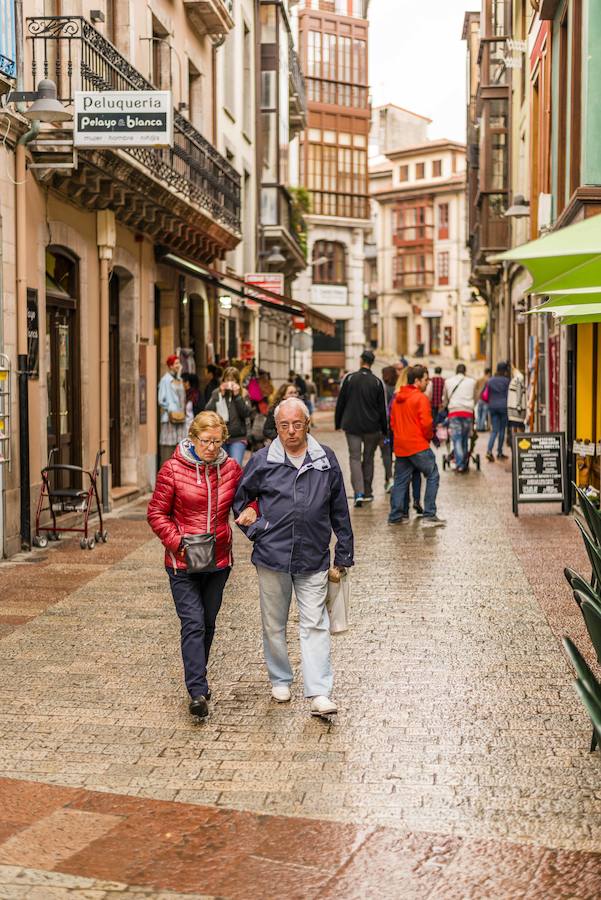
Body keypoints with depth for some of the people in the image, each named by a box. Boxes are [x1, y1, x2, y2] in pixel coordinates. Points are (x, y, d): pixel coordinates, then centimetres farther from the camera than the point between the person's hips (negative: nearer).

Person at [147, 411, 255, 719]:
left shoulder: (230, 468, 2)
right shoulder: (173, 469, -9)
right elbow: (156, 513, -5)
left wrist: (251, 510, -6)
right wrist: (179, 542, -18)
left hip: (219, 560, 4)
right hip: (183, 563, -4)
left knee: (208, 623, 15)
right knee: (193, 624, -12)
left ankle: (197, 679, 33)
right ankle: (198, 692, -13)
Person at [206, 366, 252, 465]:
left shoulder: (243, 394, 4)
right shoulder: (216, 393, 7)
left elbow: (246, 413, -8)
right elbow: (208, 411, -5)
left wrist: (237, 396, -13)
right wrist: (221, 395, -10)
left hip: (238, 438, -2)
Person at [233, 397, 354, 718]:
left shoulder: (326, 460, 3)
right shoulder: (262, 461, 0)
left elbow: (340, 512, 9)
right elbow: (240, 499, 14)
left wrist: (343, 557, 9)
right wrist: (256, 529, -1)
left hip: (314, 559, 0)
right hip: (272, 556, 1)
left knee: (315, 625, -4)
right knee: (274, 624, 12)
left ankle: (320, 694, -4)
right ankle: (280, 680, 31)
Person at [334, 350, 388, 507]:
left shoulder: (350, 379, -3)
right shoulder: (377, 382, -2)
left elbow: (340, 403, 1)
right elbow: (382, 408, 1)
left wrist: (338, 423, 10)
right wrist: (384, 429, 9)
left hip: (352, 425, -1)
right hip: (372, 427, 1)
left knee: (355, 457, 0)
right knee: (368, 458, 14)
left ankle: (359, 493, -15)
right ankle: (367, 492, 19)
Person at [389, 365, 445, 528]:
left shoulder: (397, 397, 13)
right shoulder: (421, 398, -10)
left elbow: (392, 422, 17)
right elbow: (426, 423, -16)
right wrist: (429, 437, 2)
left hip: (400, 446, 7)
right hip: (418, 446, -7)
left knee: (401, 481, 13)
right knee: (432, 476, 1)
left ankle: (396, 516, 12)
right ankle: (429, 516, -5)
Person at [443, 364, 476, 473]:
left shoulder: (448, 381, 12)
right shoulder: (472, 381, 12)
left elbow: (444, 399, 21)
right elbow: (475, 398, 20)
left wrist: (445, 407, 41)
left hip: (454, 411, -1)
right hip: (468, 412, 1)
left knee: (457, 439, -4)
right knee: (465, 439, 6)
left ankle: (459, 464, -14)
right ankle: (464, 464, 5)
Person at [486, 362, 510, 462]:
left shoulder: (490, 380, 5)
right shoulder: (506, 380, -6)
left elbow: (488, 395, 10)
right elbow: (508, 394, -5)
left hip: (492, 406, 3)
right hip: (503, 406, -3)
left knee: (494, 430, 5)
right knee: (502, 429, 8)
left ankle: (489, 450, -15)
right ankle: (499, 452, 13)